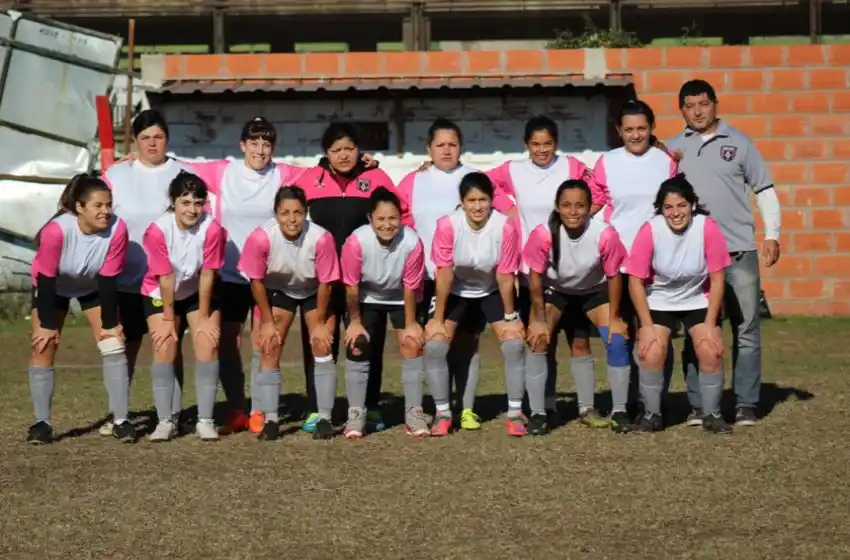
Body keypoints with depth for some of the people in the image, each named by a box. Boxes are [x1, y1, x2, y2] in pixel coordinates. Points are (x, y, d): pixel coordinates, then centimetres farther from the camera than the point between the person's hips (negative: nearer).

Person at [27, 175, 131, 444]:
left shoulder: (117, 229, -31)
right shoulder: (56, 230, -37)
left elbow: (109, 279, -21)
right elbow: (46, 279, -26)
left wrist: (109, 323, -14)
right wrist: (48, 325, -19)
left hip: (94, 286, 2)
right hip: (53, 286, -1)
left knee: (114, 345, -9)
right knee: (42, 348, -8)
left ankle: (120, 420, -3)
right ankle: (42, 422, 2)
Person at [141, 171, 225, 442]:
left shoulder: (212, 229, -25)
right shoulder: (157, 230, -27)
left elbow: (207, 275, -18)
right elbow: (165, 279, -20)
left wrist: (203, 318, -12)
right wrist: (168, 319, -14)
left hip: (198, 293, 1)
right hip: (161, 295, -1)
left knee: (208, 345, -11)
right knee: (164, 348, -11)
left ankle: (205, 420, -4)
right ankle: (166, 420, -2)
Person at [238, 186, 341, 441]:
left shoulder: (321, 238, -34)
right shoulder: (261, 237, -32)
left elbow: (326, 283, -18)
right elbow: (256, 281, -16)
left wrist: (320, 323, -11)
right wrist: (267, 322, -11)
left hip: (314, 292, -1)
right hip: (278, 291, 1)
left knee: (322, 347, -10)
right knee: (269, 348, -7)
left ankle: (325, 418, -1)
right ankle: (270, 419, 0)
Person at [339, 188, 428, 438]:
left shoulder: (412, 242, -32)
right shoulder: (356, 241, -33)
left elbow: (410, 287, -18)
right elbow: (351, 286, -19)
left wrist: (410, 324, -9)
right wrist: (355, 321, -10)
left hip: (400, 299, 0)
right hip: (366, 298, 0)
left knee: (412, 344, -10)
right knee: (357, 346, -9)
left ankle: (414, 413, -1)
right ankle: (356, 414, -1)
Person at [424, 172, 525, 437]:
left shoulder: (505, 227, -28)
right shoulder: (447, 225, -28)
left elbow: (505, 276, -18)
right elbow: (444, 274, -21)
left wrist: (510, 316, -10)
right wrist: (438, 319, -16)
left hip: (492, 291, 0)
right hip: (455, 291, 0)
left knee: (514, 343, -14)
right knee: (434, 344, -14)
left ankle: (515, 413, 0)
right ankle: (443, 413, 0)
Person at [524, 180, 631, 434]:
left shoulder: (605, 234, -33)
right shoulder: (543, 234, -32)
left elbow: (613, 276, -16)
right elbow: (535, 277, -17)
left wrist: (614, 318, -10)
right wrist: (539, 319, -13)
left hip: (594, 291, 0)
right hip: (554, 290, 0)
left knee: (617, 340, -12)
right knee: (538, 340, -16)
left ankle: (619, 411, 4)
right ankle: (537, 413, -4)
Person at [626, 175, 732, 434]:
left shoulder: (708, 228, -23)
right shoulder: (649, 230, -24)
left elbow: (717, 279, -13)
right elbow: (635, 280, -15)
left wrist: (710, 324, -14)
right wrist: (647, 326, -16)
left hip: (699, 302, 0)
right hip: (659, 302, 0)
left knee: (711, 351, -17)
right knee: (650, 353, -18)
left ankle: (712, 414, 4)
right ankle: (652, 414, 4)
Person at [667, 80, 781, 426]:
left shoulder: (739, 143, 5)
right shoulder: (673, 149, 10)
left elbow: (764, 190, 6)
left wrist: (772, 234, -1)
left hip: (739, 251, -1)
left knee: (746, 329, 0)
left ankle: (746, 405, 6)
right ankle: (700, 405, 11)